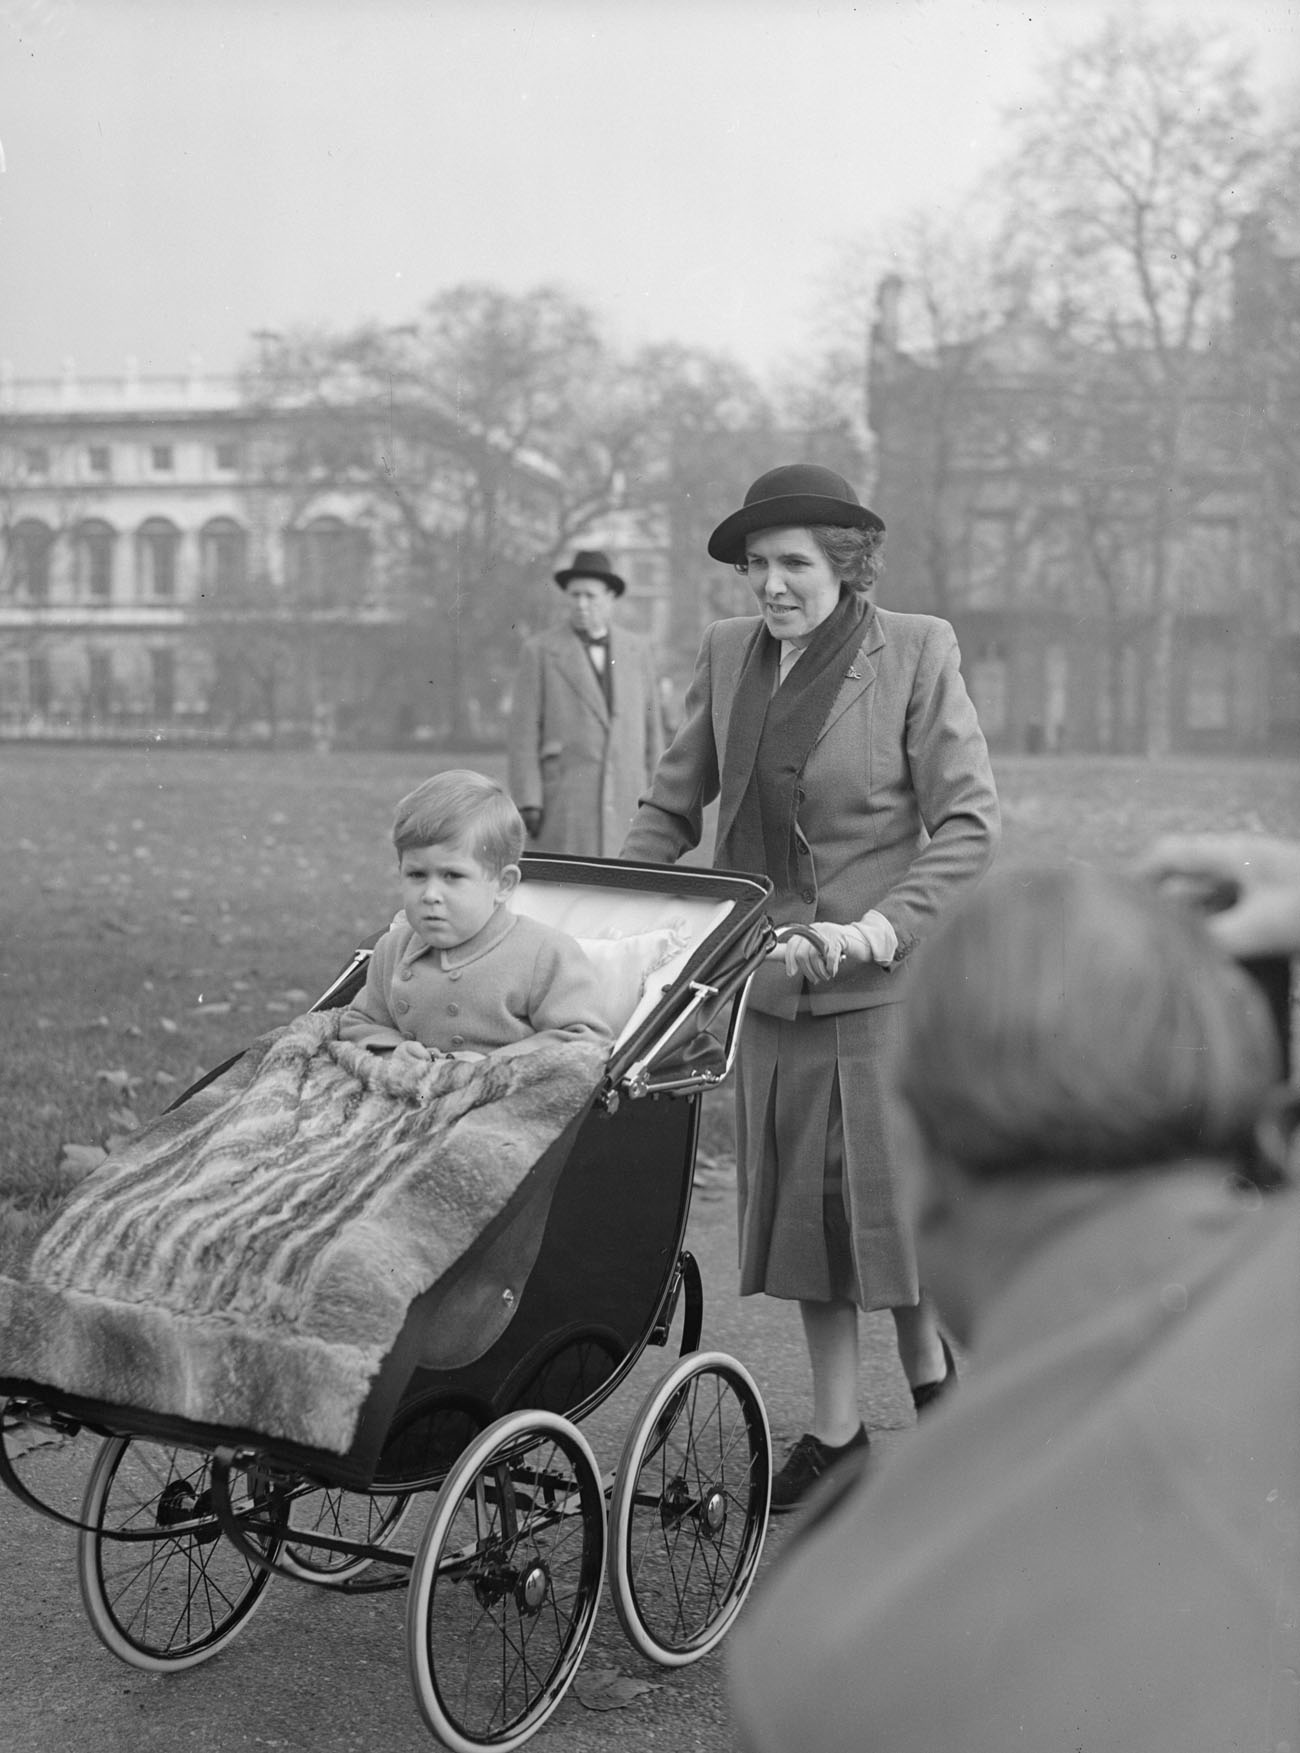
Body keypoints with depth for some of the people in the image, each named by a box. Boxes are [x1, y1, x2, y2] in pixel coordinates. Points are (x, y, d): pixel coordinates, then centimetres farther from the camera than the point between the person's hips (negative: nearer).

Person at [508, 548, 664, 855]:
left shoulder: (638, 649, 12)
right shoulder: (540, 651, 2)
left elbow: (651, 725, 14)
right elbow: (524, 733, -1)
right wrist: (528, 804, -7)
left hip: (627, 804, 3)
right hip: (565, 806, -3)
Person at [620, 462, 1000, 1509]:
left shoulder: (916, 653, -7)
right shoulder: (728, 655, 5)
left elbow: (969, 825, -9)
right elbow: (672, 805, 14)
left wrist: (878, 930, -20)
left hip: (887, 984, -4)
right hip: (774, 979, 4)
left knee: (899, 1198, 0)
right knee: (796, 1200, 10)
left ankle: (933, 1375, 27)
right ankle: (835, 1430, 25)